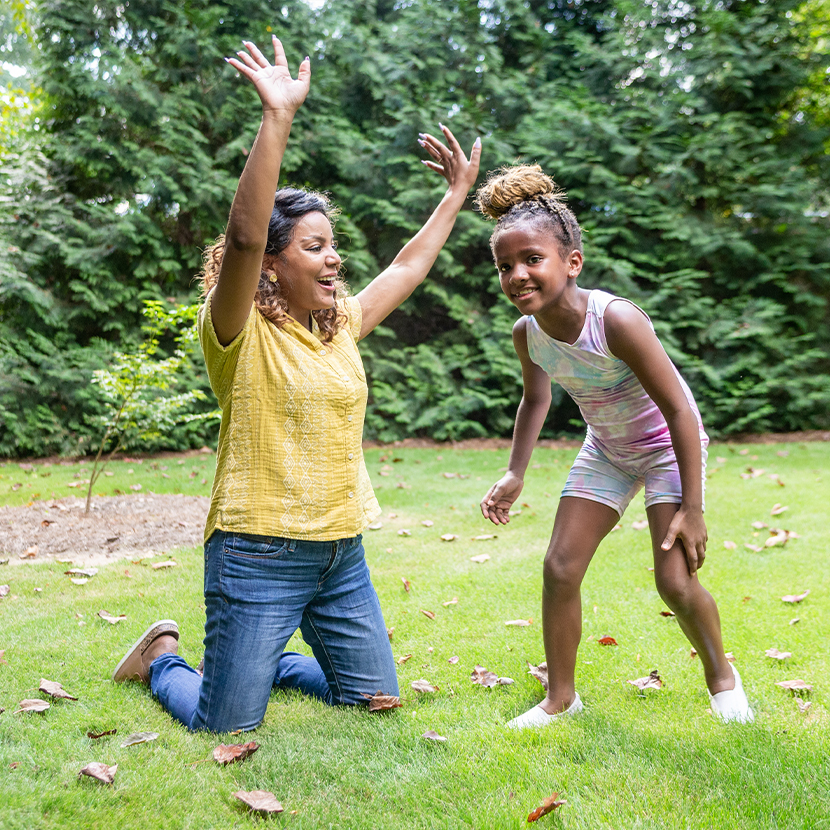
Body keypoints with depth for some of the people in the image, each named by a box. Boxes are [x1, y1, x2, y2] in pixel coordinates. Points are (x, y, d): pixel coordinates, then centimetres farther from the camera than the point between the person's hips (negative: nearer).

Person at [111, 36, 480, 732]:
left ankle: (269, 663, 39)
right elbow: (244, 236, -29)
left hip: (342, 551, 7)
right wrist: (278, 116, -34)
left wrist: (458, 196, 26)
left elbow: (407, 268, 21)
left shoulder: (342, 326, 8)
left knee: (375, 698, 16)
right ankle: (162, 658, 33)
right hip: (260, 552, -7)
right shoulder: (239, 332, -12)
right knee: (226, 725, 1)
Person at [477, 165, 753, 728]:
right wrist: (515, 476, 1)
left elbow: (679, 410, -27)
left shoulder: (617, 320, -34)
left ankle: (721, 675, 22)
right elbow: (536, 399, 7)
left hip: (668, 445, -5)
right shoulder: (527, 333, -15)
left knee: (675, 581, -10)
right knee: (560, 568, -1)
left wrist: (692, 507, -23)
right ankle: (561, 697, 17)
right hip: (607, 452, 6)